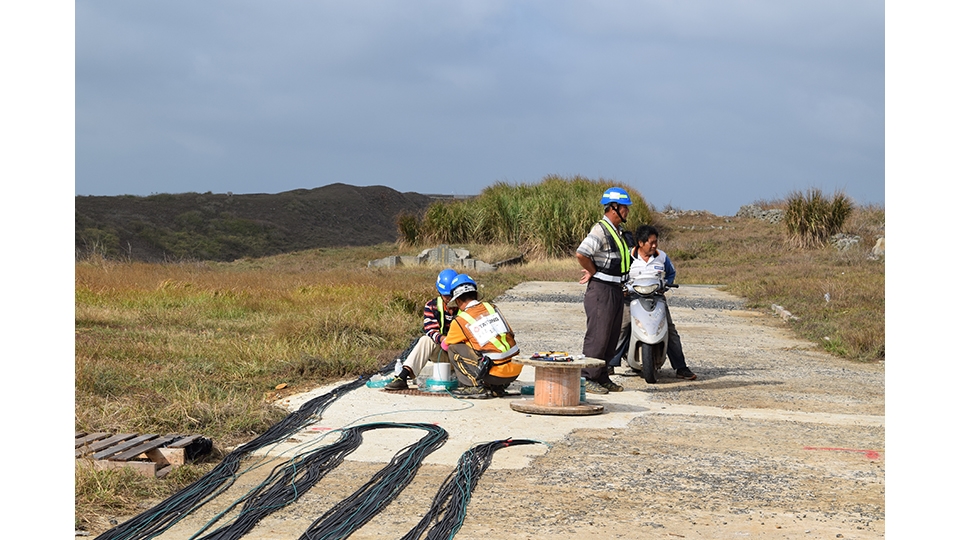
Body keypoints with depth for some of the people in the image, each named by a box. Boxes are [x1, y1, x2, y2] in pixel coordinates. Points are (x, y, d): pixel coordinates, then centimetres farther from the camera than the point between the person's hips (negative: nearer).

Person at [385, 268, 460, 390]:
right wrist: (442, 339, -33)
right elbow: (431, 330, -9)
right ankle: (402, 377, -39)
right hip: (439, 352, 1)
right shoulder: (431, 306, 3)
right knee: (426, 340, -29)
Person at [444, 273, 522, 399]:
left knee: (454, 348, 6)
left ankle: (475, 386, -1)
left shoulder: (459, 321, -1)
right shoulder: (492, 307, 12)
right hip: (516, 370, 6)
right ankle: (497, 388, 18)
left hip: (496, 374, -6)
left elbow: (445, 345, 18)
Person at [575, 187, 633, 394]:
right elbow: (581, 254, -26)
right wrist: (593, 272, -11)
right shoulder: (600, 230, -15)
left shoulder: (618, 232, 16)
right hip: (601, 290, -9)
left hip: (616, 290, 9)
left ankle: (602, 377, 19)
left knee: (611, 337, 12)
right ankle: (586, 379, -3)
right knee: (597, 336, -7)